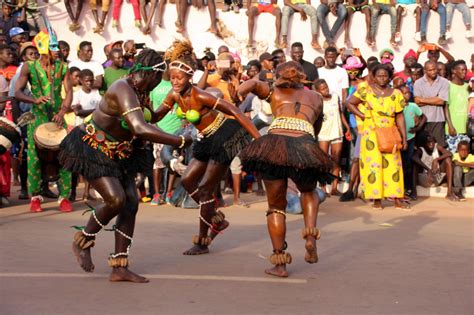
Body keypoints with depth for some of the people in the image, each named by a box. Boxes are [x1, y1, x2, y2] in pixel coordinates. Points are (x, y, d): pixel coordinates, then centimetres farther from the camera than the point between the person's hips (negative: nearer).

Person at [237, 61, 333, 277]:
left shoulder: (273, 91, 24)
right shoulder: (315, 97, 27)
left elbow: (252, 84, 7)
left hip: (275, 143, -1)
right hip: (305, 145, 1)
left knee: (276, 206, 16)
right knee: (308, 192, 31)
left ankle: (280, 264, 12)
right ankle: (310, 235, 6)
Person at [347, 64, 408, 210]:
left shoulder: (395, 94, 6)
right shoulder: (366, 90, -1)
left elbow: (400, 117, 6)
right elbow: (350, 103, 4)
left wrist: (404, 137, 2)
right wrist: (362, 116, -6)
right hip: (371, 135, -2)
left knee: (393, 165, 2)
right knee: (373, 165, -1)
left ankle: (397, 199, 7)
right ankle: (376, 199, 6)